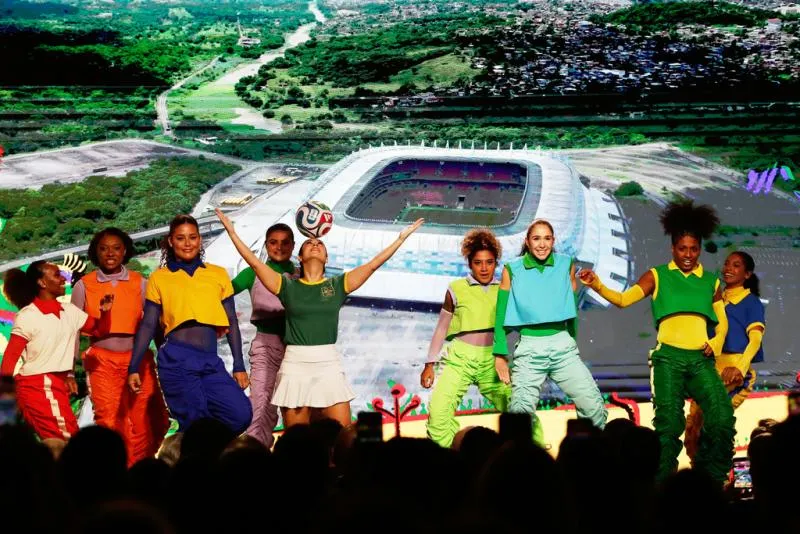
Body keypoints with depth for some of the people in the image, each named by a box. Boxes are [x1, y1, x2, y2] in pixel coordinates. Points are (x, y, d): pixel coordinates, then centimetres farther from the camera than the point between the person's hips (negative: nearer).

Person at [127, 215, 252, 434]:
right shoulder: (159, 278, 8)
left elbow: (231, 324, 14)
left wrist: (239, 366, 9)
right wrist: (134, 368, 4)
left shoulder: (218, 274, 13)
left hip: (211, 363, 2)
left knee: (241, 415, -14)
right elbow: (148, 325, 9)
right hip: (177, 360, -2)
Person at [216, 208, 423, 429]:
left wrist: (401, 238, 1)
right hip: (295, 364, -1)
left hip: (329, 364, 1)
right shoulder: (288, 286, 5)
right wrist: (232, 232, -3)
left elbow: (373, 264, 4)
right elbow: (254, 263, 0)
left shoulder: (337, 285, 7)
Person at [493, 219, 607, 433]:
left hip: (563, 345, 2)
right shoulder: (512, 270, 2)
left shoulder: (566, 265, 7)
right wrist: (500, 354, 0)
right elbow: (501, 315, 5)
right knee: (520, 414, -7)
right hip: (529, 349, -2)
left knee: (595, 408, -5)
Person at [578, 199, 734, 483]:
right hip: (669, 357, -2)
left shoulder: (710, 281, 16)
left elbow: (722, 321, 22)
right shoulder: (658, 276, 9)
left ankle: (713, 481, 5)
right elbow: (623, 299, 1)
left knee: (723, 419, -11)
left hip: (701, 359, 2)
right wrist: (597, 286, -16)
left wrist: (716, 343, 2)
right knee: (669, 423, -7)